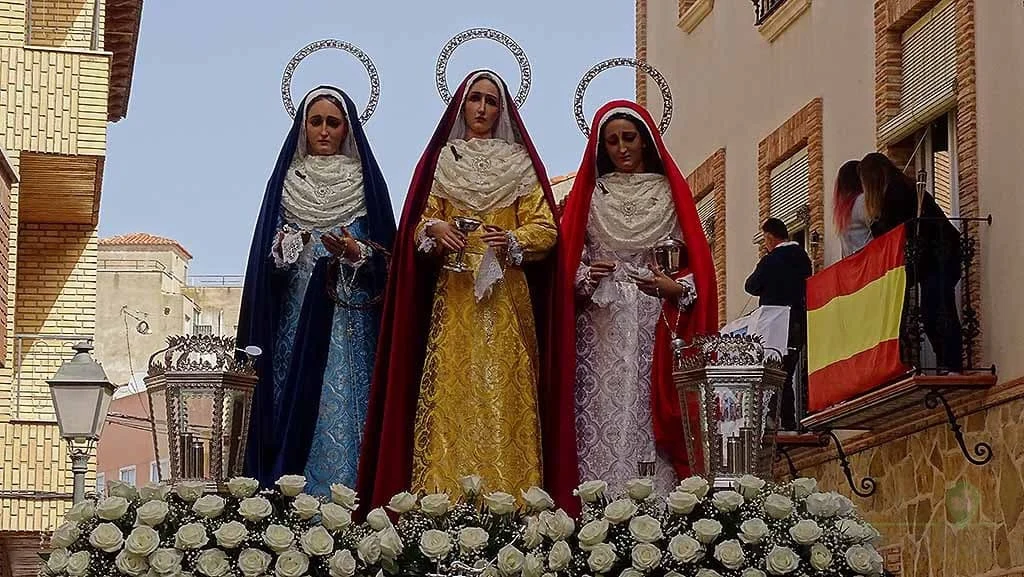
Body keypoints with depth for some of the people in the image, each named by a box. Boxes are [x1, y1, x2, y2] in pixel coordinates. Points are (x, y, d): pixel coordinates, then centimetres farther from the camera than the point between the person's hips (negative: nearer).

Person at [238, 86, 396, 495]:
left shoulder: (366, 181, 7)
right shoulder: (286, 180, 11)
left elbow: (387, 256, 5)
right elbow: (265, 254, 12)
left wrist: (358, 253, -14)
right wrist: (282, 249, -9)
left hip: (349, 317, -1)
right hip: (295, 314, 2)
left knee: (343, 404, -8)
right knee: (294, 405, -3)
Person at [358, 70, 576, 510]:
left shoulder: (519, 163, 11)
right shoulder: (441, 161, 14)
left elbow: (545, 229, 4)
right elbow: (417, 228, 12)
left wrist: (513, 239, -15)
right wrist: (434, 228, -11)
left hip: (506, 297, 0)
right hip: (452, 297, 1)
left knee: (505, 395, -7)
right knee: (450, 393, -8)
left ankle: (509, 500, -8)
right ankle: (443, 500, -10)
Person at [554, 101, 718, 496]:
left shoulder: (670, 192, 11)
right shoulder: (590, 193, 15)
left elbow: (696, 260, 7)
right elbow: (568, 258, 11)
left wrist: (674, 287, -11)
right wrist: (585, 276, -9)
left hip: (654, 327, -1)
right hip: (601, 328, 1)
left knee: (650, 416, -8)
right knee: (601, 416, -7)